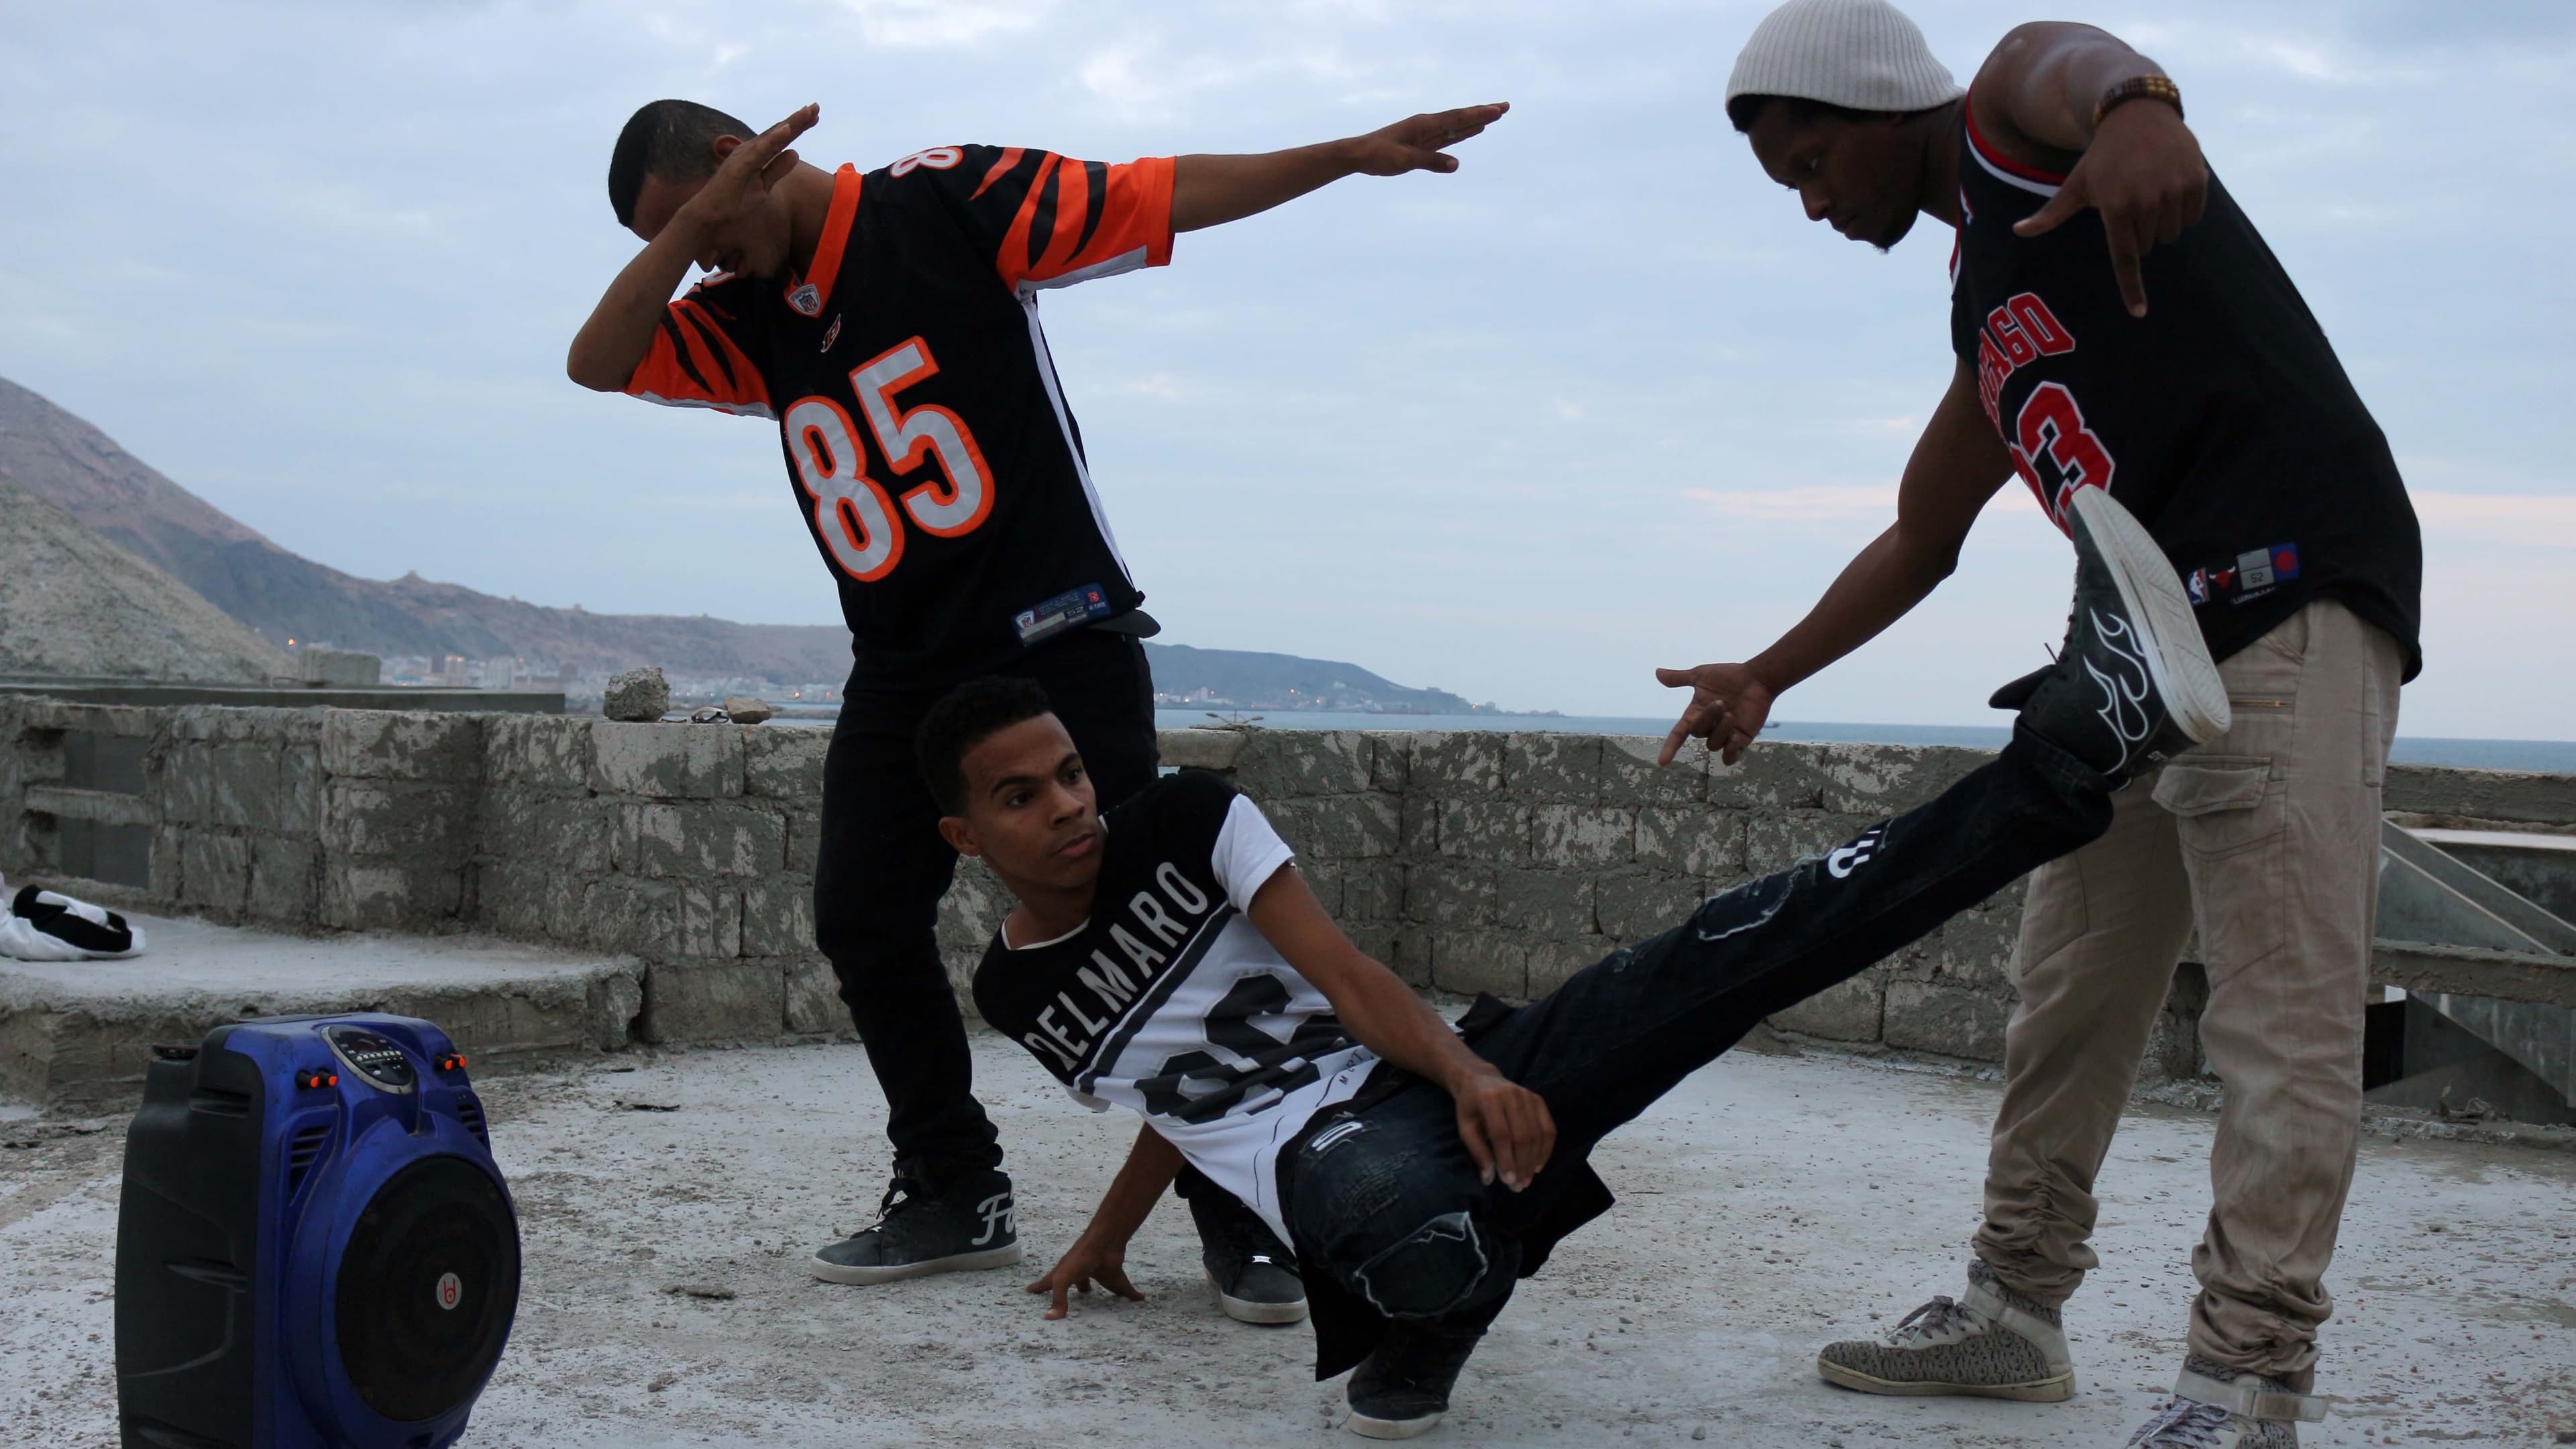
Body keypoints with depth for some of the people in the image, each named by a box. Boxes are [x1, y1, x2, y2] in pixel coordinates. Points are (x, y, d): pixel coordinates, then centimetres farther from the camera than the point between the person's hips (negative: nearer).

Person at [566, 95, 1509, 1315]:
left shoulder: (944, 202, -4)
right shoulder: (750, 319, 12)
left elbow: (1163, 198, -6)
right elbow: (598, 365, 2)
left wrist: (1350, 153, -12)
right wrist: (692, 231, -9)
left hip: (1054, 637, -6)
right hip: (902, 670, 6)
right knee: (861, 918, -1)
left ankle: (1238, 1211, 3)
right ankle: (958, 1195, 12)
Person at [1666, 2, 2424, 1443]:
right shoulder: (1985, 298, 27)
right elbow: (1923, 537, 35)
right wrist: (1768, 676, 34)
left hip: (2294, 596, -10)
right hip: (2146, 644, 10)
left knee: (2283, 1018, -12)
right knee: (2071, 995, 14)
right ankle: (2016, 1310, 25)